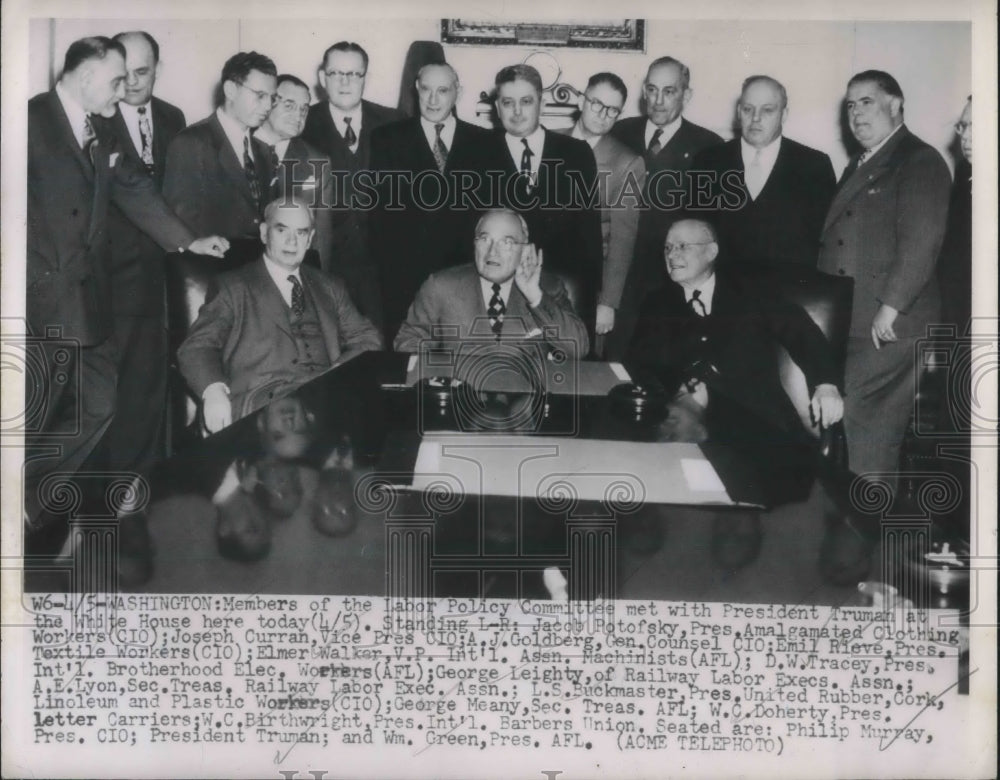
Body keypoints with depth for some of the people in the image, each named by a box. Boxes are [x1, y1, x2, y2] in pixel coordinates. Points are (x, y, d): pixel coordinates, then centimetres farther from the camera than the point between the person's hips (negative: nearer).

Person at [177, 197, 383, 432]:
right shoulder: (233, 287, 15)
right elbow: (196, 347, 6)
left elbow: (367, 339, 22)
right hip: (264, 400, -4)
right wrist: (214, 391, -17)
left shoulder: (328, 288, 27)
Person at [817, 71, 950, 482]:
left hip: (886, 329, -8)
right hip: (844, 324, 8)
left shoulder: (920, 162, -6)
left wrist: (889, 308, -19)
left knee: (869, 429, -6)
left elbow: (921, 242, -16)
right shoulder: (859, 166, 23)